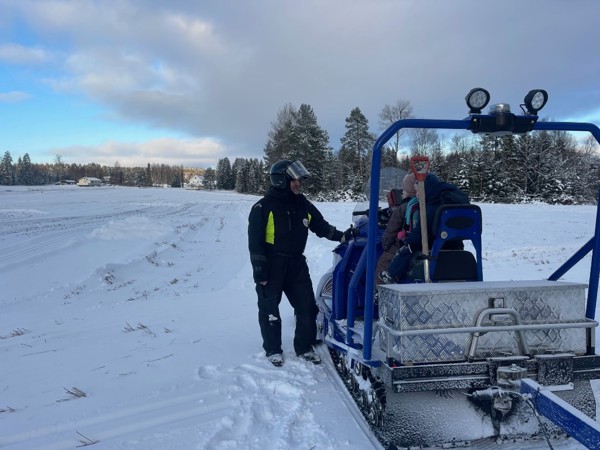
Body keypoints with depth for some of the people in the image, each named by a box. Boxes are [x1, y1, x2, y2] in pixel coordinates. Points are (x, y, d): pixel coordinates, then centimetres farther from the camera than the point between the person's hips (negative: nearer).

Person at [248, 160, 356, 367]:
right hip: (272, 266, -5)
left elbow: (321, 226, 13)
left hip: (297, 264, 5)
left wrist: (342, 236, -1)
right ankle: (273, 349, 23)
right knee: (270, 310, 6)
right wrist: (259, 270, -14)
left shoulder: (303, 205, 5)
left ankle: (304, 347, 23)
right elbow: (255, 241, -11)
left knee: (307, 307, 6)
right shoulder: (263, 207, -11)